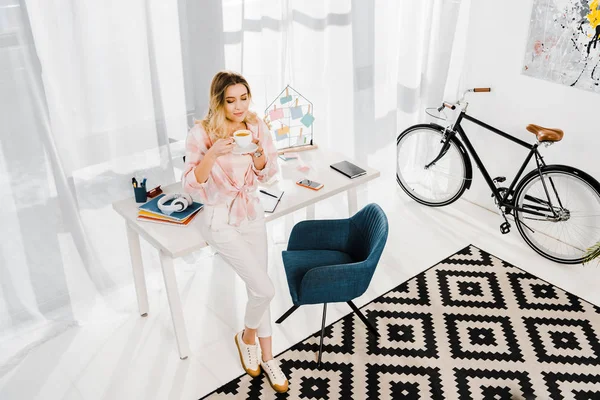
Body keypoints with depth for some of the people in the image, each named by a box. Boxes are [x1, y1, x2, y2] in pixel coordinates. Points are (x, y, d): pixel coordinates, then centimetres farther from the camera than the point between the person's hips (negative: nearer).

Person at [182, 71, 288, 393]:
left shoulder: (256, 125, -6)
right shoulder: (202, 133, -19)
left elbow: (267, 173, 2)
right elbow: (191, 186, -18)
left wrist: (258, 153, -20)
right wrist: (212, 154, -34)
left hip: (251, 213, 5)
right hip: (220, 220, -4)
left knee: (256, 287, 11)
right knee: (264, 289, -10)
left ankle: (267, 357, 29)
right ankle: (247, 337, 22)